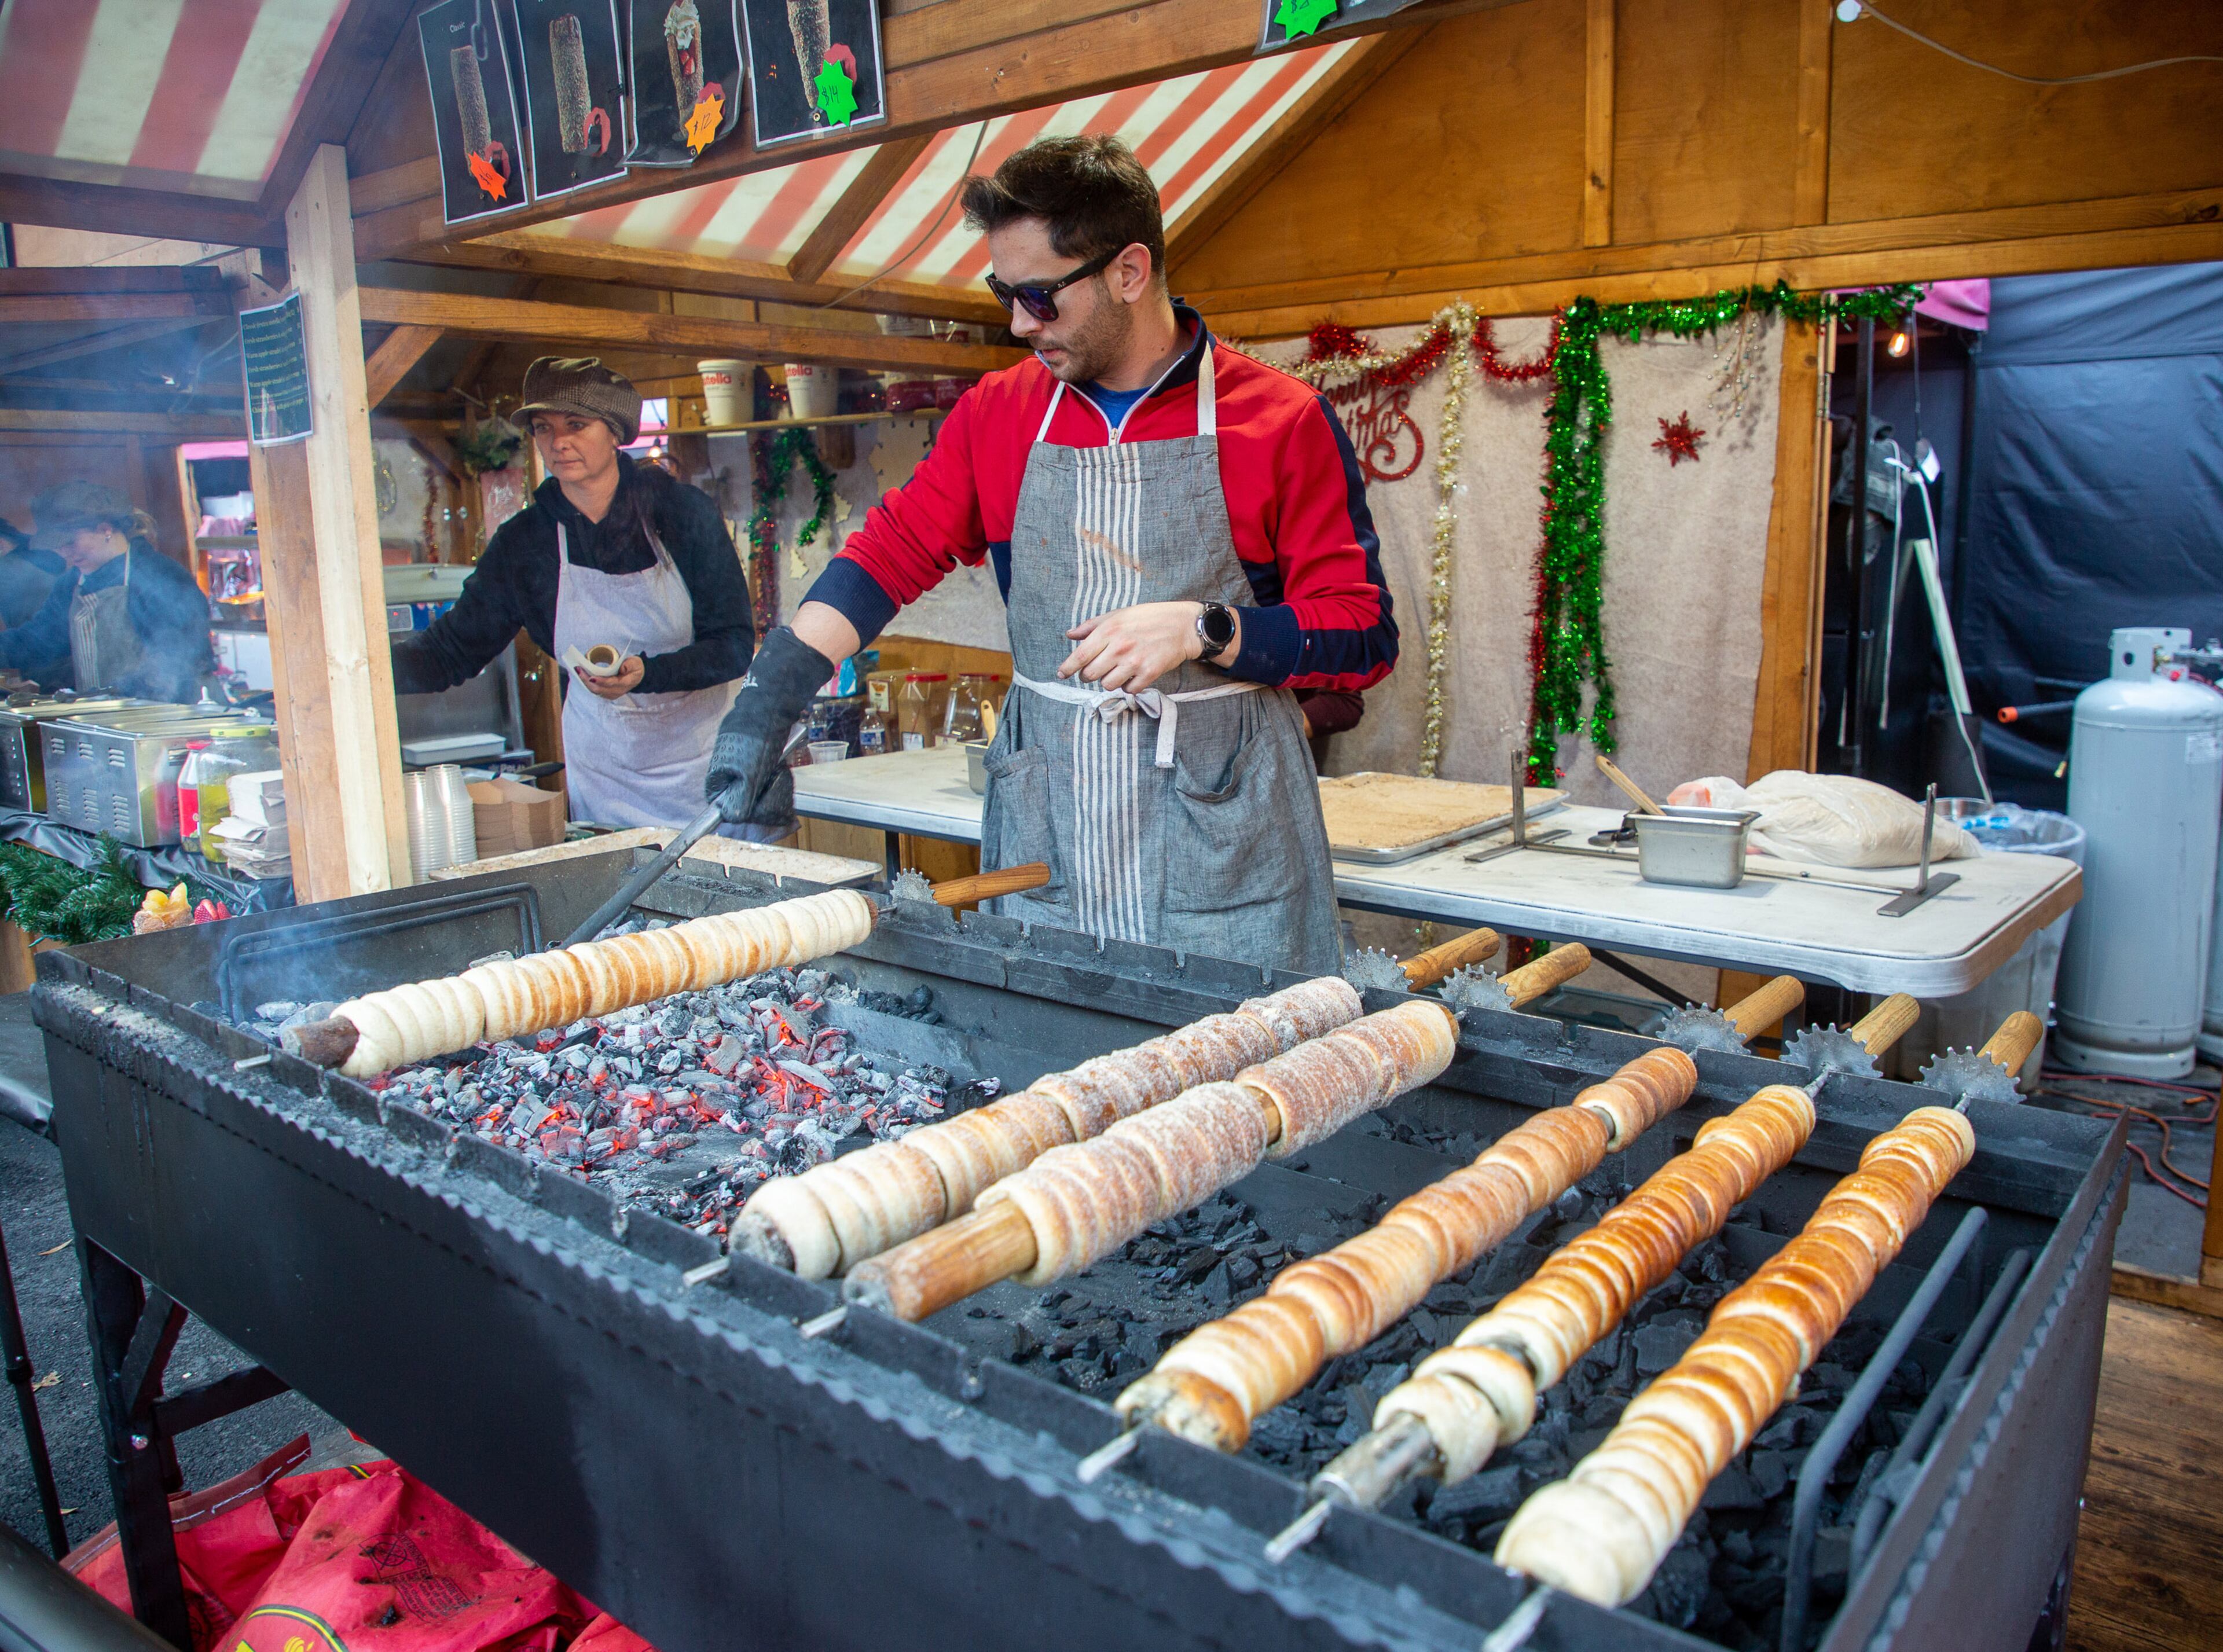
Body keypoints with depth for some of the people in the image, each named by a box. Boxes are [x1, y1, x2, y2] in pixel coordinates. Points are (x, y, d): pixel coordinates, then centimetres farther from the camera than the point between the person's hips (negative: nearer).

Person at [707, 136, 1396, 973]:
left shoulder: (1282, 421, -5)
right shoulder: (999, 412, 8)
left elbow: (1364, 633, -5)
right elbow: (891, 551, 8)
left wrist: (1200, 629, -19)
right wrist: (766, 701, -3)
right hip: (1044, 834, 3)